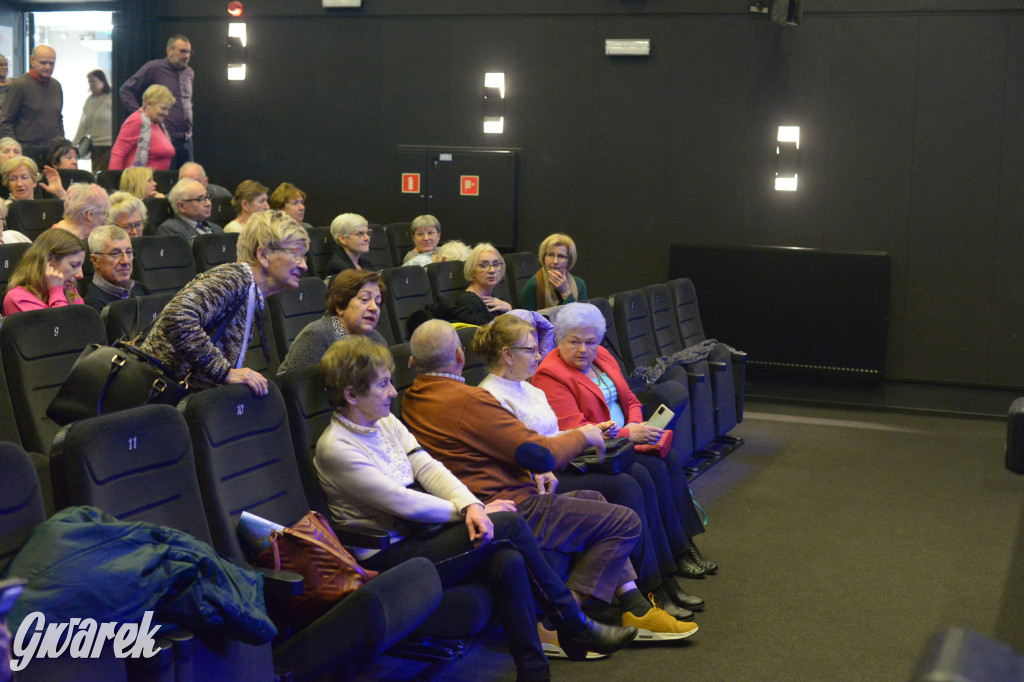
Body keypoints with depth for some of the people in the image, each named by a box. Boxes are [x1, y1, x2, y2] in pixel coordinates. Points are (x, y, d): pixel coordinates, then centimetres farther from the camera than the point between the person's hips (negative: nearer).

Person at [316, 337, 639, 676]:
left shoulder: (385, 421, 11)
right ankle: (576, 629, -4)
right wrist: (464, 510, -10)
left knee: (508, 561, -19)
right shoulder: (335, 448, -15)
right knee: (509, 524, -17)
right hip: (390, 556, -8)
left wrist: (470, 505, -14)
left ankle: (534, 671, -10)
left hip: (419, 533, 8)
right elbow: (401, 502, -18)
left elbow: (428, 469, 4)